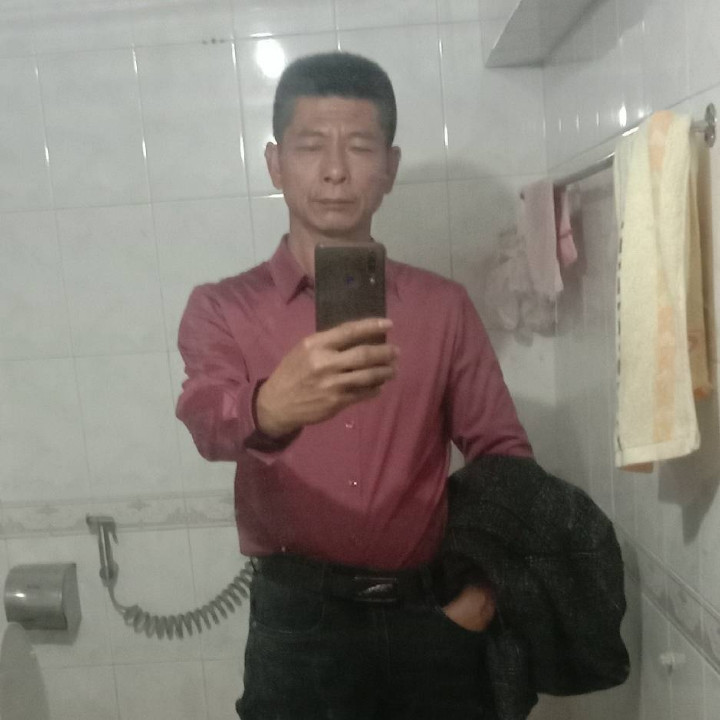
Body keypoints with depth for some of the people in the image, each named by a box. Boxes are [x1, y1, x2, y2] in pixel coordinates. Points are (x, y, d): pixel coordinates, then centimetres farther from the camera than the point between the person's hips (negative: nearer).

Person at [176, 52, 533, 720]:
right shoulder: (222, 308, -1)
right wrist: (272, 407, -42)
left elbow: (502, 452, 7)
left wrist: (488, 586, -5)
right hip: (298, 621, -1)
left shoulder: (444, 305, 4)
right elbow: (208, 420, -20)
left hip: (432, 616, 2)